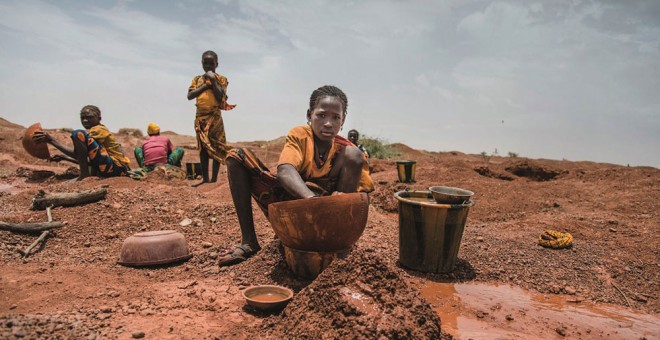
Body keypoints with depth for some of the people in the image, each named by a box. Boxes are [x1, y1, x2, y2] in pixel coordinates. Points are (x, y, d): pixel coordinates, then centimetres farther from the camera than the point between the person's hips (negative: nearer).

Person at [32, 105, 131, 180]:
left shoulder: (99, 130, -3)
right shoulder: (99, 130, 27)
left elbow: (78, 154, -11)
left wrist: (51, 141, -9)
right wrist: (64, 157, 22)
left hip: (117, 167, -11)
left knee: (79, 134, -15)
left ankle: (84, 176, -13)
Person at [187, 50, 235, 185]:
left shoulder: (221, 79, 4)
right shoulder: (197, 79, 12)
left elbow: (220, 97, -10)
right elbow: (190, 96, -2)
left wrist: (213, 81, -12)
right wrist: (206, 85, -7)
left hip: (214, 117, -3)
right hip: (200, 117, 3)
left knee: (216, 147, -3)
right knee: (203, 147, 4)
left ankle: (214, 178, 0)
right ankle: (205, 178, 9)